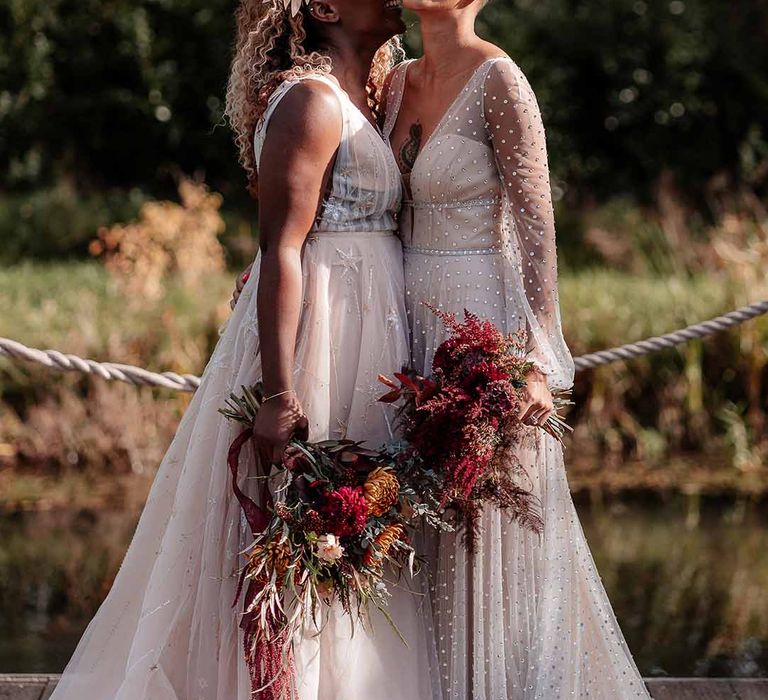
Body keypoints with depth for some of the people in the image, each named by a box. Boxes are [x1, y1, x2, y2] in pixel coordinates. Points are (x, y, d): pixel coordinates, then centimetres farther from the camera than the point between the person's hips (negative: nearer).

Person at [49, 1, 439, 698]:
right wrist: (280, 395, -26)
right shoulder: (311, 100, -14)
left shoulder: (351, 100, 16)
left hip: (360, 336, 10)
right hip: (318, 334, -10)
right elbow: (281, 249, -20)